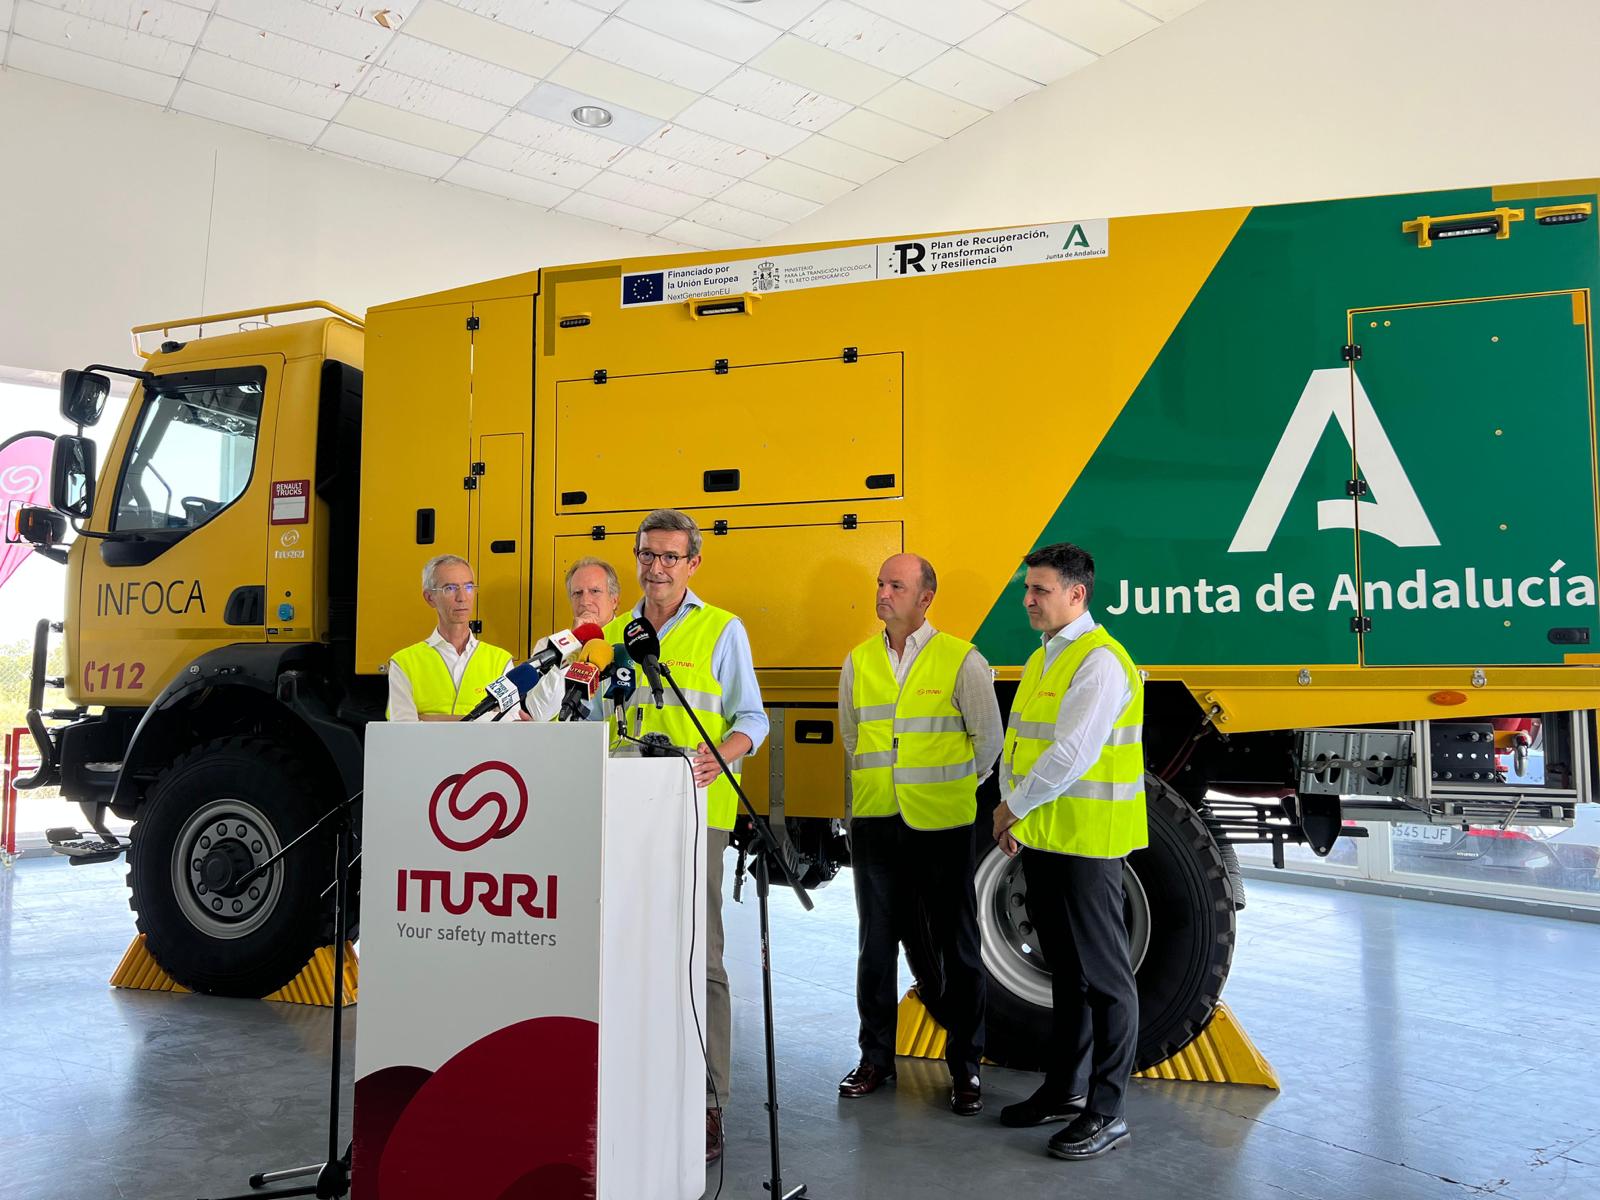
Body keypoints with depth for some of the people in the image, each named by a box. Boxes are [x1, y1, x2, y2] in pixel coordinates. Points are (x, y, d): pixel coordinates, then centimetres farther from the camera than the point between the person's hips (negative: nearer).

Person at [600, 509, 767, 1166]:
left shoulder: (722, 630, 1)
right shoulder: (616, 632, 15)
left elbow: (751, 718, -1)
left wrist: (716, 757, -20)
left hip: (695, 811, -5)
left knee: (699, 955, -3)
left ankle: (707, 1102, 5)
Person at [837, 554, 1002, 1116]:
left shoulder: (962, 661, -4)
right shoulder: (858, 662, 8)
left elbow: (989, 739, 4)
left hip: (942, 823, -3)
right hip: (874, 822, 4)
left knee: (958, 947, 5)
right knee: (876, 943, 11)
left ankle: (964, 1066, 18)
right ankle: (876, 1058, 24)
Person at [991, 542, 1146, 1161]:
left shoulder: (1099, 661, -16)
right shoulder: (1043, 659, 14)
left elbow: (1072, 755, -23)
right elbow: (1019, 739, 16)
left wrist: (1014, 805, -12)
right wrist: (1013, 813, 5)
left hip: (1085, 840, -9)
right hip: (1040, 837, 9)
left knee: (1102, 974, 2)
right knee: (1065, 968, 19)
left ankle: (1106, 1113, 12)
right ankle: (1065, 1088, 31)